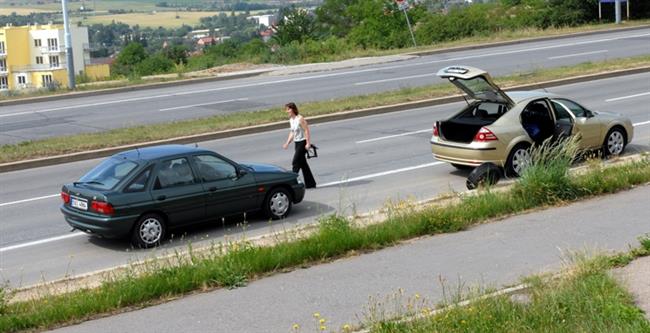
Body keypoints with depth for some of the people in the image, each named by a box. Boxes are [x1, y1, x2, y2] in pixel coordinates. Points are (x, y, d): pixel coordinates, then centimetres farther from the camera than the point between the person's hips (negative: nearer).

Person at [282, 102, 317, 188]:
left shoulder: (300, 118, -15)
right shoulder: (291, 120, 10)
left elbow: (307, 131, -17)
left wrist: (308, 143, -21)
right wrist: (287, 143, 6)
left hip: (303, 142, -9)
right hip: (297, 143, 9)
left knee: (295, 163, -10)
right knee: (303, 163, 11)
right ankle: (310, 183, 18)